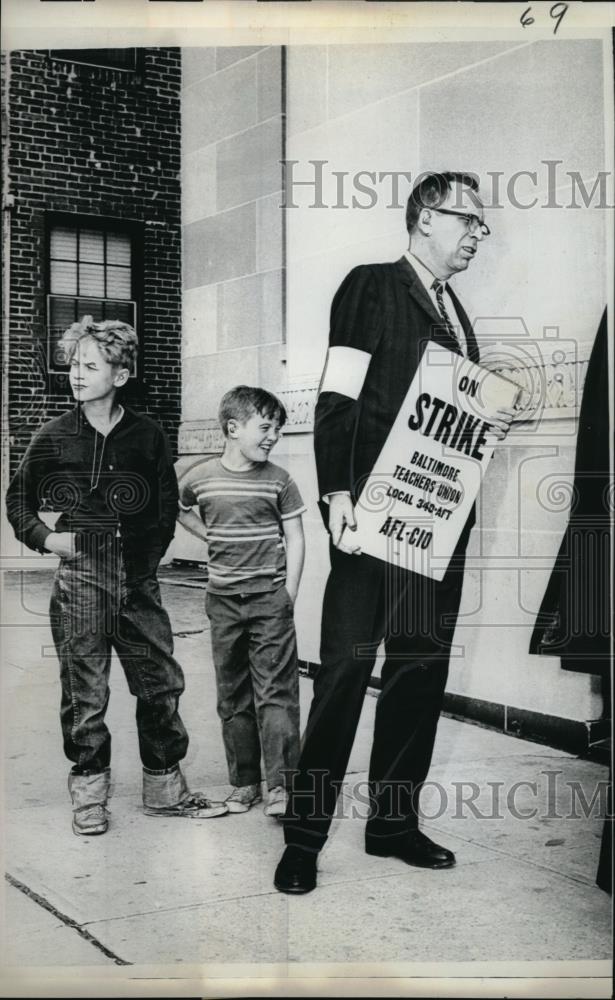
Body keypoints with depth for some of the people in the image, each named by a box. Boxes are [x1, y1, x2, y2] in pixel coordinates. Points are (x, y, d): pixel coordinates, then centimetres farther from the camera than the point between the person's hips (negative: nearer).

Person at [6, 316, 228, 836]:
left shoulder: (147, 435, 2)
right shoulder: (55, 437, 0)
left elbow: (167, 503, 12)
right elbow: (18, 498, 11)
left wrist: (150, 554, 6)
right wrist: (44, 537, -3)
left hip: (138, 579, 2)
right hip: (80, 580, -1)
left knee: (162, 682, 6)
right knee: (84, 692, 3)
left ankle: (165, 787, 21)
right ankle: (89, 794, 18)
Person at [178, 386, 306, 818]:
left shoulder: (278, 480, -4)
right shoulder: (200, 478, 0)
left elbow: (295, 539, -2)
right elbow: (181, 510, 22)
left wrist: (289, 596, -7)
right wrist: (212, 537, 7)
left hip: (270, 597, -2)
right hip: (224, 599, 3)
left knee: (275, 692, -6)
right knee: (233, 696, 9)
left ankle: (280, 783, -4)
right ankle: (244, 781, 18)